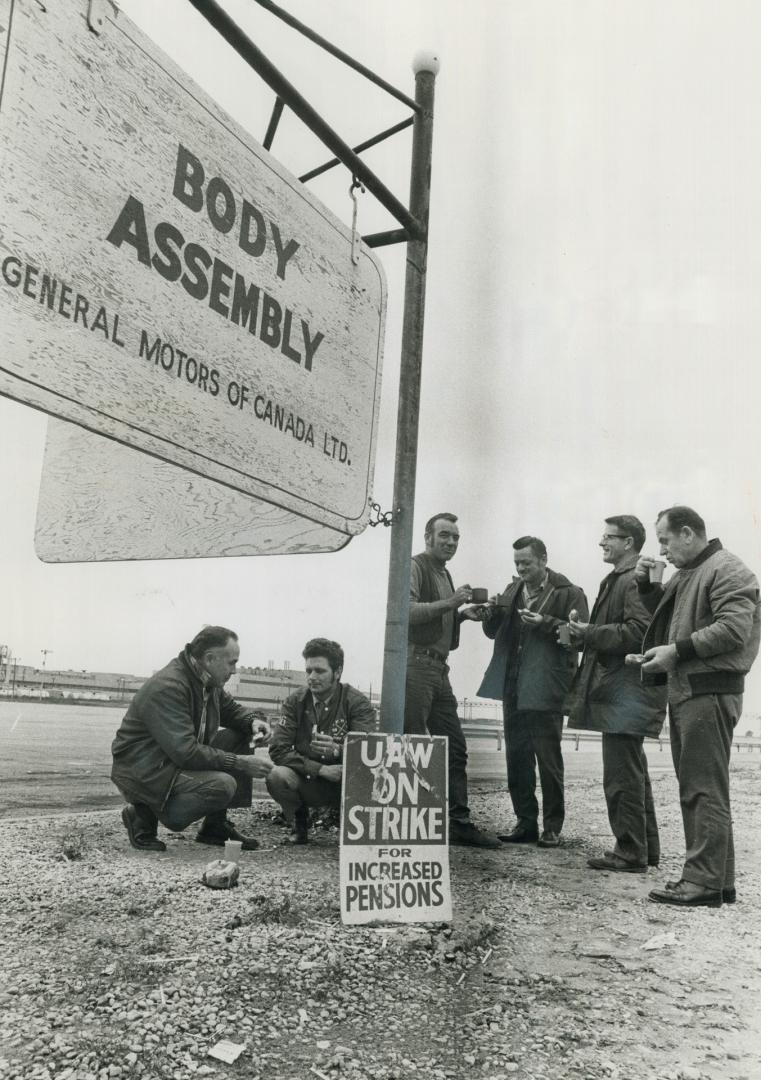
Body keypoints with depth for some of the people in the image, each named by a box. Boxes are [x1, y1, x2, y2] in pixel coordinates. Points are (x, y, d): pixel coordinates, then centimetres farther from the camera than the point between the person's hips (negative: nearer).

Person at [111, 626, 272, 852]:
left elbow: (230, 707, 20)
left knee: (238, 736, -1)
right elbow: (186, 753, -30)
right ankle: (145, 816, -8)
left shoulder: (208, 681, 3)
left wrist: (253, 720, -4)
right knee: (223, 786, -27)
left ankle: (216, 826, 5)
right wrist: (240, 763, -25)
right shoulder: (166, 687, -26)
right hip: (143, 772, -10)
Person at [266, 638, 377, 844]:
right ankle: (299, 823, 3)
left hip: (345, 785, -1)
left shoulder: (357, 703, -9)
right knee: (276, 776, -29)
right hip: (308, 782, 2)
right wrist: (320, 769, -22)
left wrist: (338, 750, -42)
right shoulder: (295, 702, -1)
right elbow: (278, 750, -11)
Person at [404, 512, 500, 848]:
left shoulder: (444, 575, 23)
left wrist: (462, 614, 11)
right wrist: (449, 602, -22)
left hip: (439, 669, 9)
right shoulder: (415, 566, -5)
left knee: (455, 749, 9)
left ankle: (459, 822, 16)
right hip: (415, 665, -9)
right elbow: (407, 611, -20)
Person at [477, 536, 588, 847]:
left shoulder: (568, 594, -4)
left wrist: (545, 623, -21)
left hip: (545, 690, -6)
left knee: (548, 759, 1)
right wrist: (492, 613, -5)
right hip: (513, 688, 6)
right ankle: (525, 823, 22)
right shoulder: (513, 590, 15)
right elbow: (493, 631, 16)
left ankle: (552, 827, 13)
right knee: (516, 758, 10)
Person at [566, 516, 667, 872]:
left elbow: (638, 631, -23)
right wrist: (585, 631, 5)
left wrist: (590, 633, -18)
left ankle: (630, 853, 5)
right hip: (621, 690, 11)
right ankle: (645, 849, 28)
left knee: (621, 775, -4)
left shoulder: (634, 580, -14)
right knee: (633, 773, 17)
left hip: (626, 692, -11)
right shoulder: (616, 580, 18)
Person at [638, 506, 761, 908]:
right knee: (695, 788, 12)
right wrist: (646, 585, 10)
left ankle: (705, 882, -2)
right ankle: (716, 878, 20)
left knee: (705, 789, -7)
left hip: (709, 692, -10)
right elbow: (667, 615, 26)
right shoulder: (685, 574, 19)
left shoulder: (726, 571, -10)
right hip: (685, 691, 10)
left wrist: (677, 650, -21)